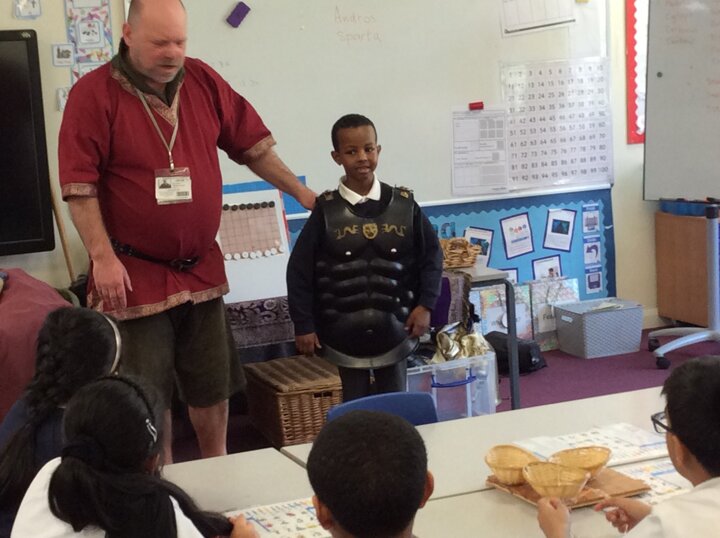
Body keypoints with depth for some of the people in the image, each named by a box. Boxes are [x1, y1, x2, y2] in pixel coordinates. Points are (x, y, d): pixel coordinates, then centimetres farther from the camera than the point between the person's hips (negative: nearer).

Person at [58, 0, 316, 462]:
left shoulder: (204, 82, 2)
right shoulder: (94, 94, -11)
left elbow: (252, 145, 12)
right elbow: (80, 186, -14)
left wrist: (301, 192, 9)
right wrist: (102, 257, -19)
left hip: (202, 269, 5)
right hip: (134, 275, -4)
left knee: (214, 386, 15)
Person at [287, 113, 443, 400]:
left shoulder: (404, 205, -2)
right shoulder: (326, 210, -6)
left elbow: (431, 255, 6)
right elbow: (300, 269, -3)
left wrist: (425, 305, -1)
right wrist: (304, 325, -3)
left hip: (393, 332, 2)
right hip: (342, 336, -1)